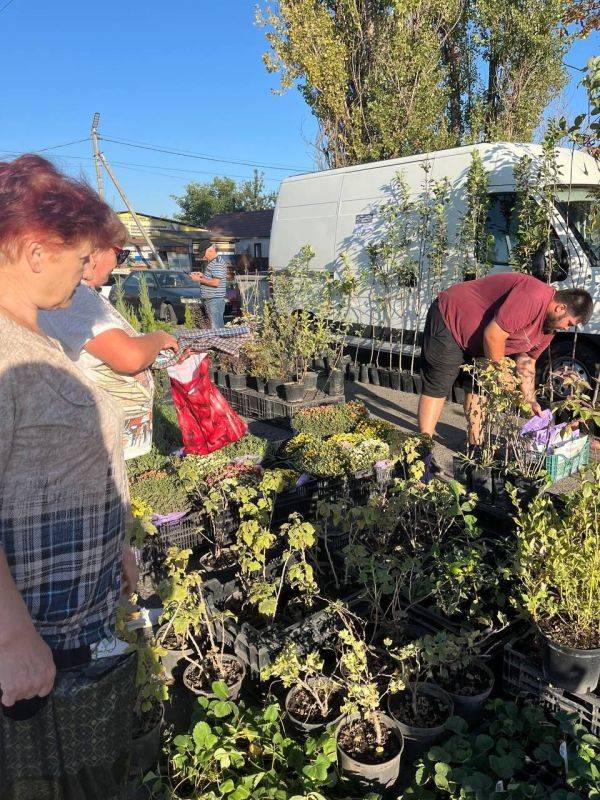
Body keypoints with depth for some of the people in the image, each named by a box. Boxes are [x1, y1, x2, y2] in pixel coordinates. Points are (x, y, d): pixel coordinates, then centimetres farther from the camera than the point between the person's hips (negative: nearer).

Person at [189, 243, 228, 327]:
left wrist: (199, 279, -14)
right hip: (209, 299, 10)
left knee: (216, 328, -10)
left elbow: (216, 282, -22)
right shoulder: (211, 262, 18)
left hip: (215, 300, -10)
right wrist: (203, 275, 12)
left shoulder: (218, 262, -14)